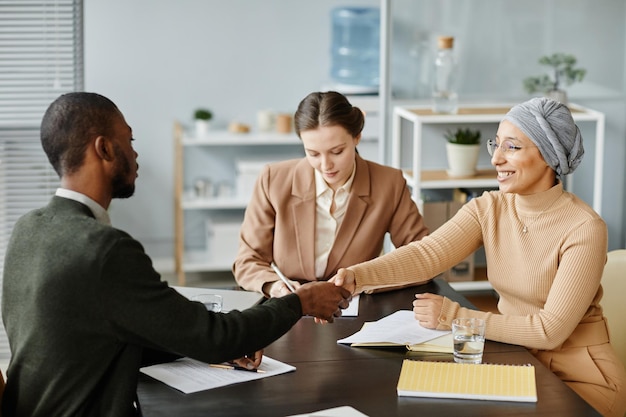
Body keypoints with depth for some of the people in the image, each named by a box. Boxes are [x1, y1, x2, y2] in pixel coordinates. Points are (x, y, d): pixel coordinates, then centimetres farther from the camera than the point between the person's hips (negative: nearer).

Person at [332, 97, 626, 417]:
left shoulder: (584, 229, -19)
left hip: (578, 376, -5)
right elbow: (427, 253, -18)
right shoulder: (488, 209, -3)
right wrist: (355, 276, -36)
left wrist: (454, 316, -19)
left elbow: (551, 329, -21)